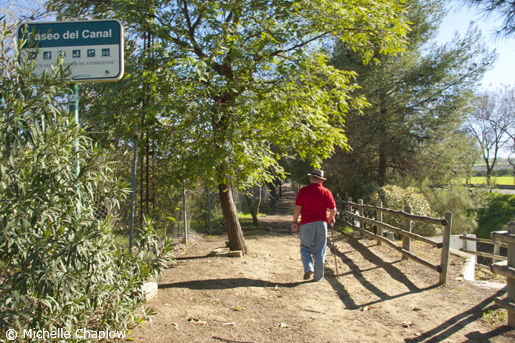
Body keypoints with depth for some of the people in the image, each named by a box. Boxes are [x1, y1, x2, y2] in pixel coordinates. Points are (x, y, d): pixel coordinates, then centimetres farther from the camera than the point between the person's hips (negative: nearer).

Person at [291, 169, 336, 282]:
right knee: (320, 251, 9)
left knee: (305, 248, 11)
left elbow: (297, 208, -6)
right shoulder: (326, 192, 3)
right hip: (321, 224, 2)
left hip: (307, 224, -1)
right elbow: (333, 209, 0)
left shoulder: (303, 191, -1)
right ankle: (318, 276, 15)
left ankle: (308, 267, -10)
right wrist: (331, 219, 19)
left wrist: (294, 222, 3)